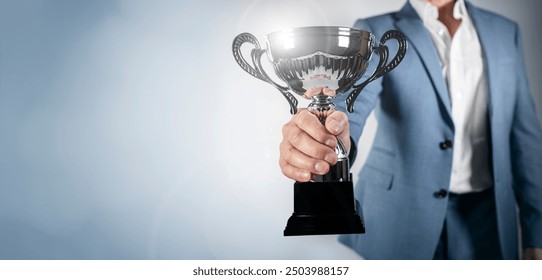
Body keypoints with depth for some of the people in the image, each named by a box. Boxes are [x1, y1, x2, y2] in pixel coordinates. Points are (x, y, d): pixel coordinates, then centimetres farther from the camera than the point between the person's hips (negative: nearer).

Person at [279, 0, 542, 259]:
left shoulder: (504, 32, 8)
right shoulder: (375, 32, -3)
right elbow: (351, 105, -20)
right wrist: (330, 140, -44)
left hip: (483, 218, 3)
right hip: (395, 217, -3)